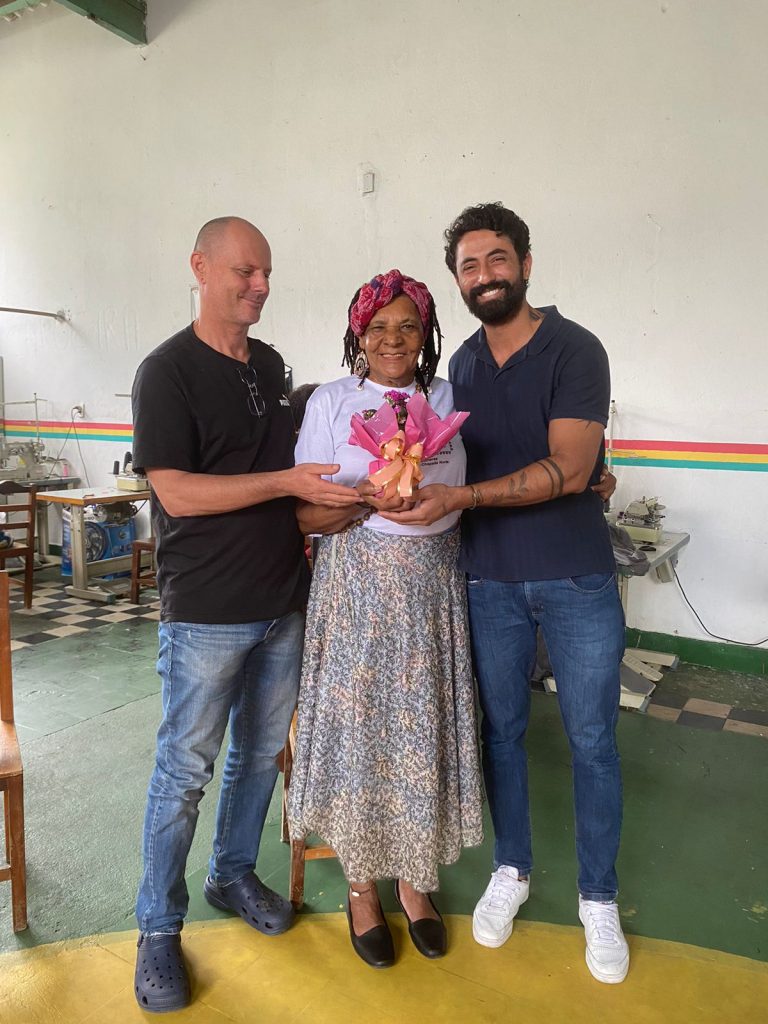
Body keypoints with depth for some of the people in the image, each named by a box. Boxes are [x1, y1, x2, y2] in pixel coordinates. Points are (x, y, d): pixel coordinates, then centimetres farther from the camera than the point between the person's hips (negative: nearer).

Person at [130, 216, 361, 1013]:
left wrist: (323, 501, 5)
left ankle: (234, 874, 40)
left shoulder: (271, 366, 11)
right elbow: (176, 493, -18)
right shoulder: (167, 371, -10)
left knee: (260, 752, 18)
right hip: (205, 611, -6)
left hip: (281, 601, 7)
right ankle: (158, 931, 25)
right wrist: (287, 483, -23)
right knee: (184, 769, 6)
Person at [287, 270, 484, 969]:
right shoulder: (331, 402, -1)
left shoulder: (448, 399, 8)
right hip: (358, 584, -2)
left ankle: (414, 881, 30)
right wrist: (369, 499, -22)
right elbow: (306, 515, -4)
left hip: (434, 586, 3)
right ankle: (362, 886, 27)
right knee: (359, 727, 3)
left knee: (424, 728, 8)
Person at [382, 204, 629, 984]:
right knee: (500, 730, 13)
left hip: (576, 579, -3)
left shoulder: (573, 350, -9)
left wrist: (460, 497, -28)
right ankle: (511, 871, 35)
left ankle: (598, 897, 27)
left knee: (591, 739, 7)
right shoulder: (462, 364, 8)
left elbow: (568, 469, -20)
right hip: (489, 580, 4)